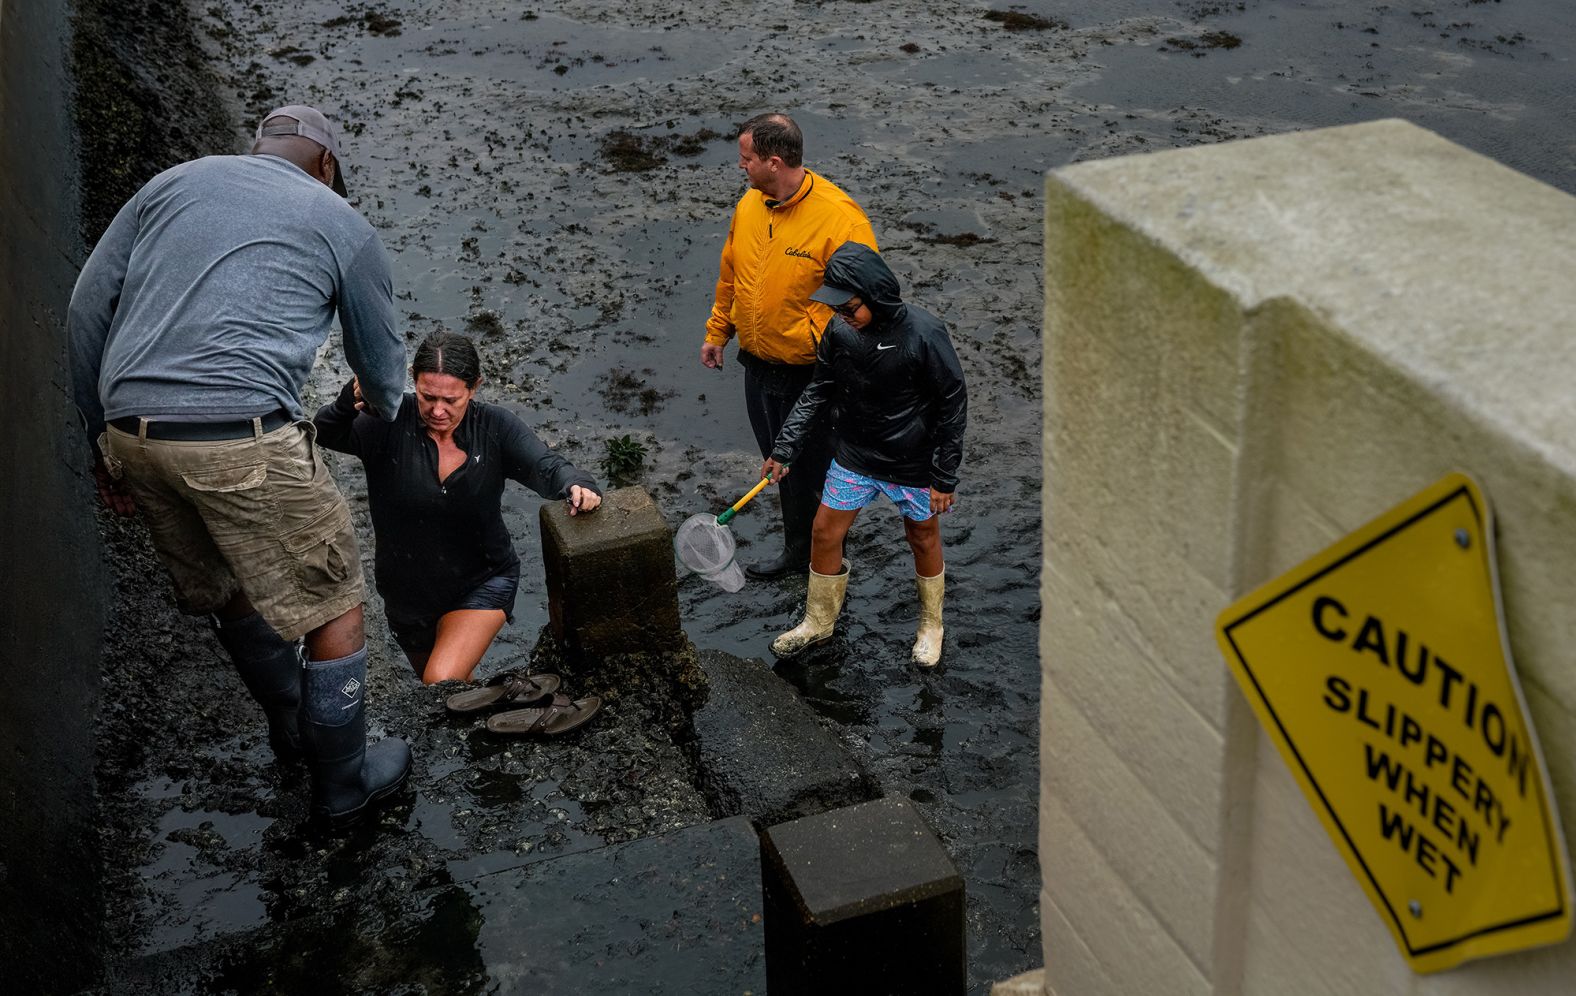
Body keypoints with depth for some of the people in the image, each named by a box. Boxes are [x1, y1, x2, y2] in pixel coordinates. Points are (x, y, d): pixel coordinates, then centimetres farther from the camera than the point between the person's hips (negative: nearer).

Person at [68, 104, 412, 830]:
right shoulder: (341, 224, 11)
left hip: (132, 433, 6)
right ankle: (343, 784, 24)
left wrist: (102, 434, 20)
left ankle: (290, 728, 46)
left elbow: (87, 307, 14)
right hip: (242, 436, -5)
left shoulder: (176, 181, 21)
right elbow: (380, 361, 22)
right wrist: (385, 414, 46)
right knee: (331, 605, 12)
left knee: (229, 593, 26)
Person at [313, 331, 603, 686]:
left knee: (442, 683, -26)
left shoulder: (494, 427, -14)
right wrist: (349, 401, -55)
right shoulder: (390, 422, -19)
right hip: (408, 591, 2)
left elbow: (546, 467, -22)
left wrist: (577, 485, -45)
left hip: (483, 582, -2)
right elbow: (327, 434, -32)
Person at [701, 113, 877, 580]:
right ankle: (797, 552, 40)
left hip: (811, 377, -7)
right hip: (758, 367, 7)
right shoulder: (749, 206, 1)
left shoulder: (839, 217, -22)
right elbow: (730, 275, 17)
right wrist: (717, 332, 21)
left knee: (817, 472, 7)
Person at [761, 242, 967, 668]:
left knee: (923, 538, 14)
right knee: (825, 531, 8)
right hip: (855, 457, 4)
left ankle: (931, 624, 39)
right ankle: (819, 621, 31)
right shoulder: (840, 331, -12)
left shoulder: (925, 334, -25)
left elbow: (953, 406, -16)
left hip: (914, 464, -4)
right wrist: (785, 448, -3)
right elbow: (818, 391, 3)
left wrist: (944, 477, -13)